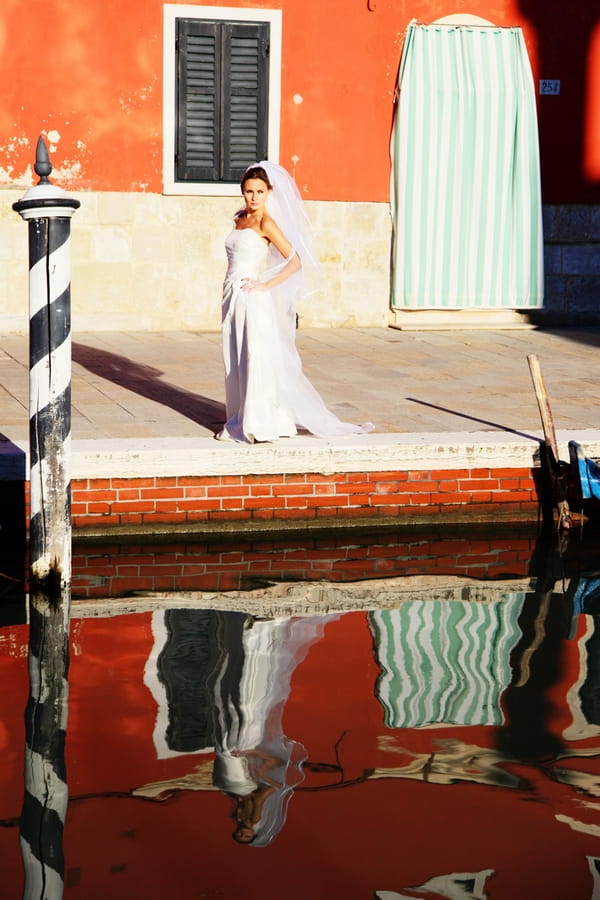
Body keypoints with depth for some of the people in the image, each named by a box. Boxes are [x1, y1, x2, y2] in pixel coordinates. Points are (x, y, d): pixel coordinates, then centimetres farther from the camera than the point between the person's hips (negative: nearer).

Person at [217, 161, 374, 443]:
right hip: (233, 297, 8)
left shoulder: (266, 222, -8)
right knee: (235, 361, 9)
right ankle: (239, 422, 15)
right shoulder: (239, 220, 13)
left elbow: (296, 261, -14)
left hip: (254, 300, -8)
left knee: (257, 358, -6)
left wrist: (265, 284, -14)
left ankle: (261, 422, -2)